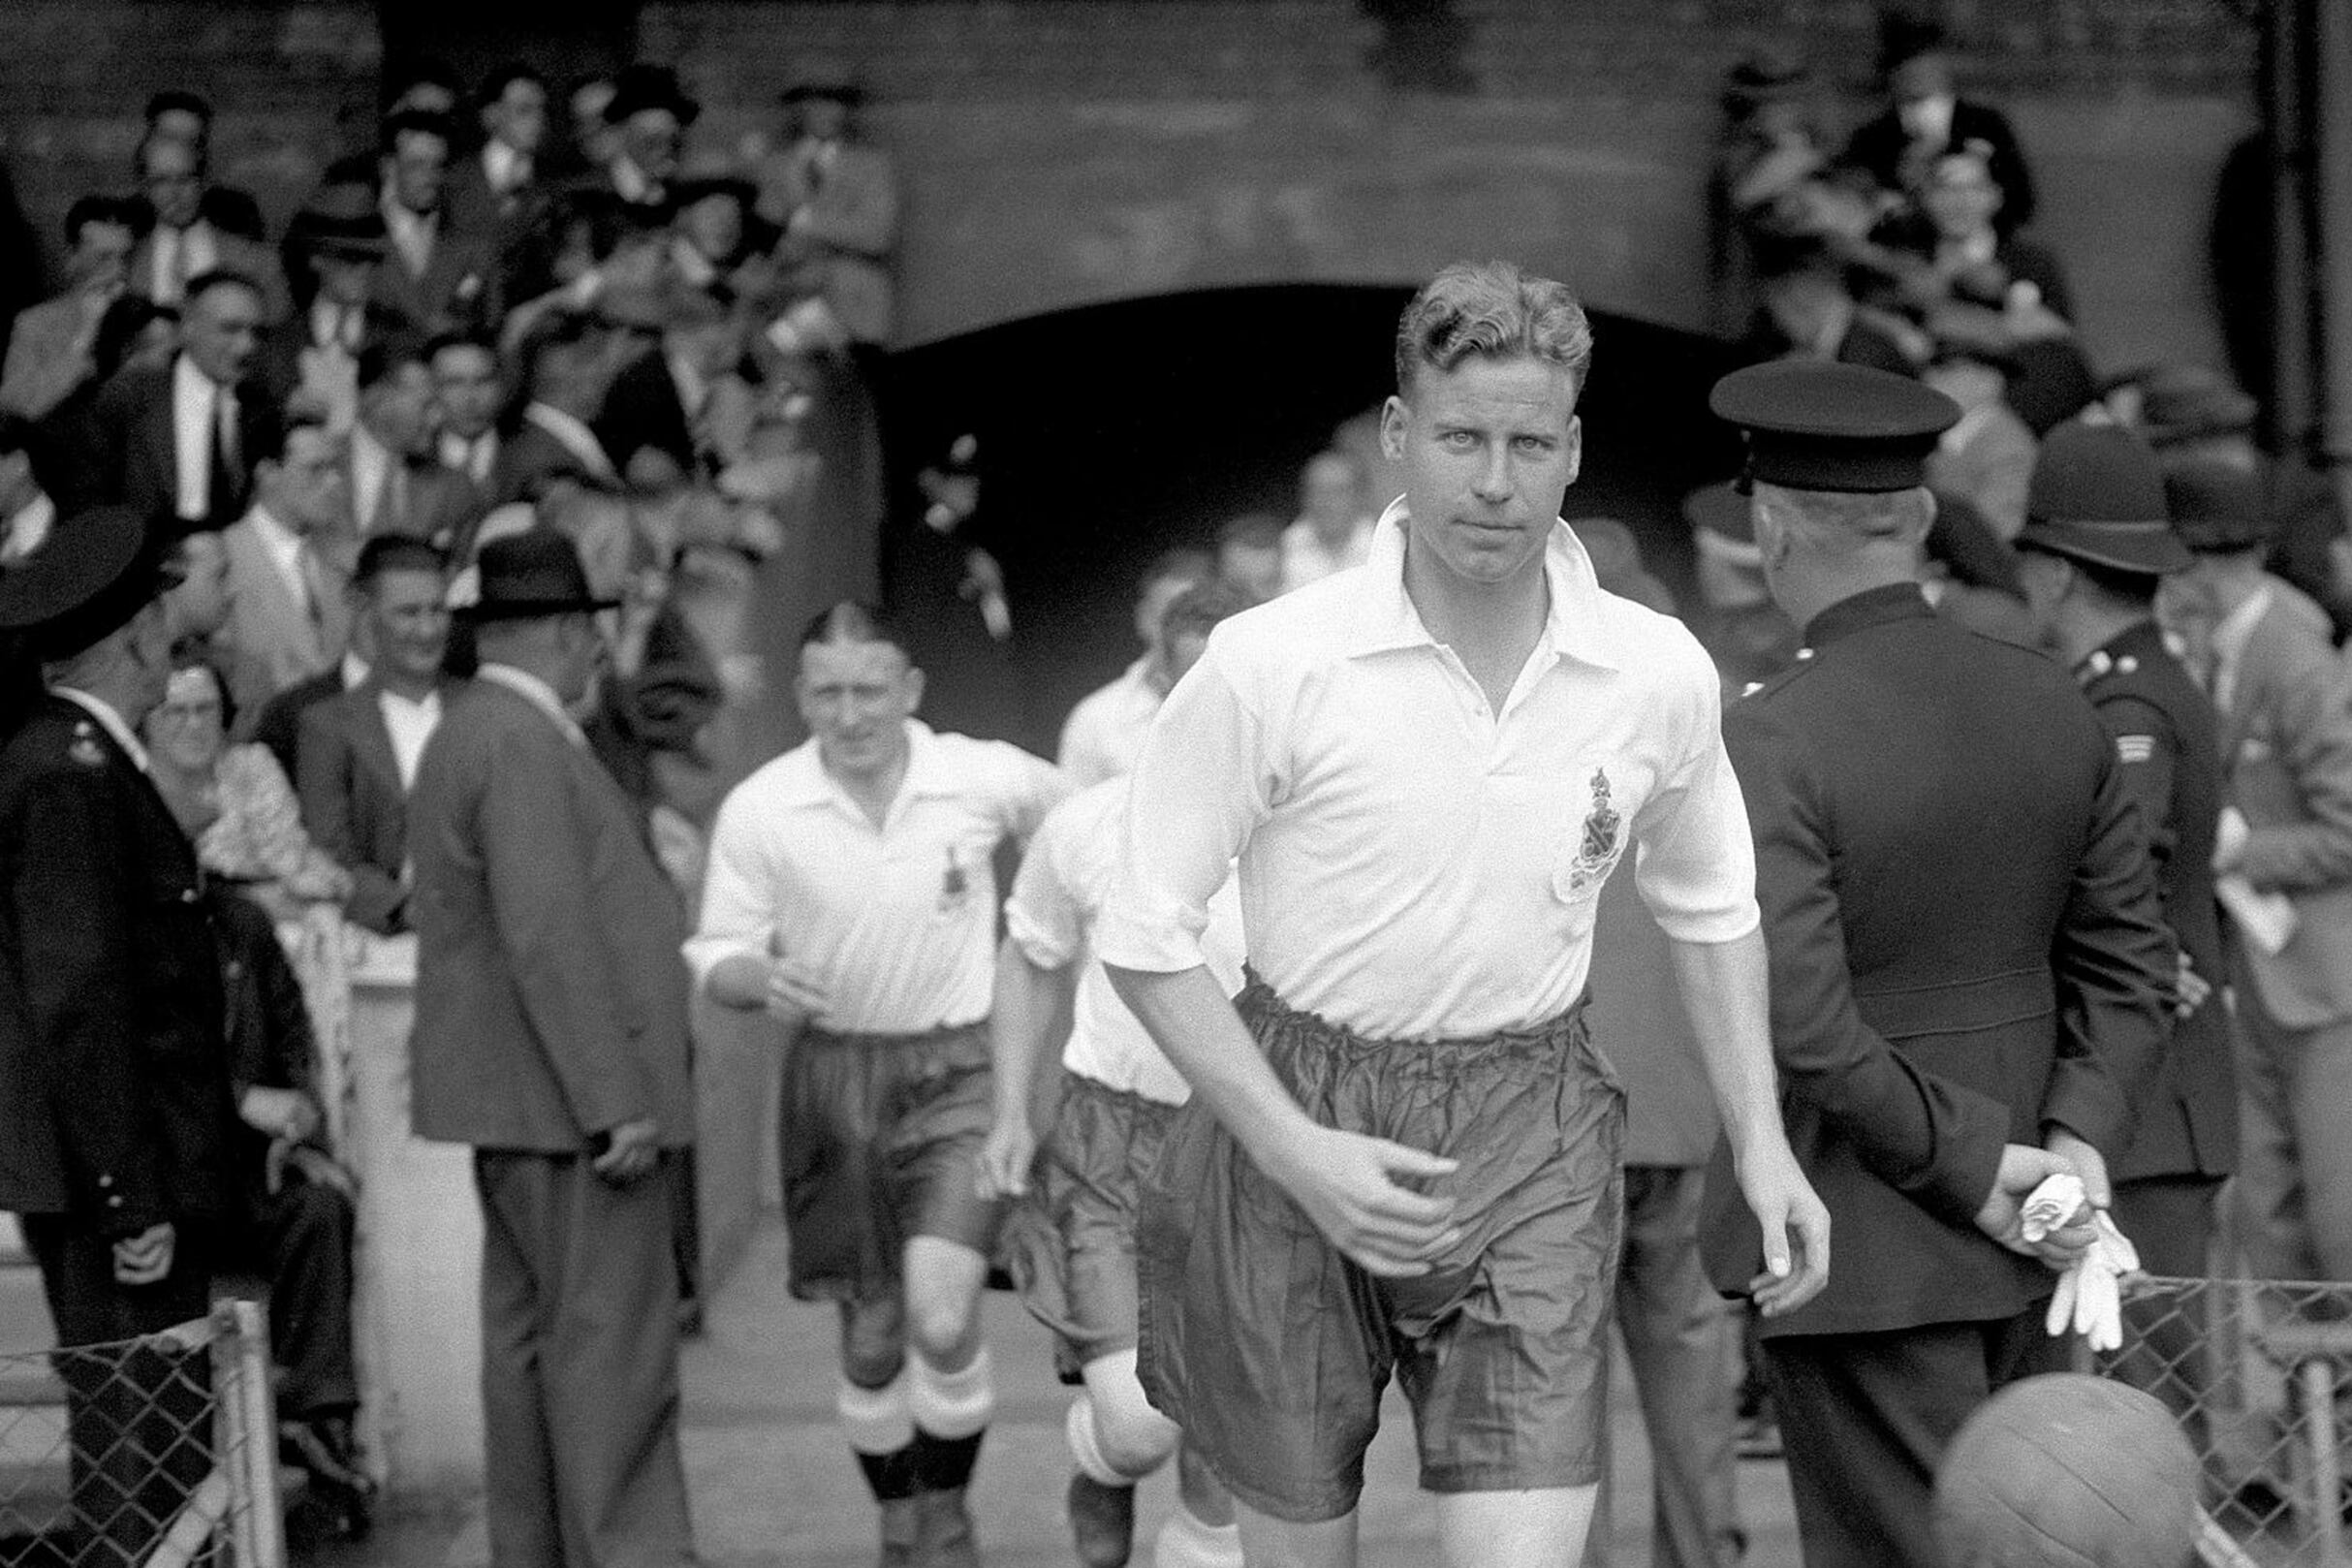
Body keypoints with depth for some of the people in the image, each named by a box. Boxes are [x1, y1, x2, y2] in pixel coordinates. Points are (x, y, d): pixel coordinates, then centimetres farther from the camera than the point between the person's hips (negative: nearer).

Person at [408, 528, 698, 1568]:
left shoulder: (471, 731, 17)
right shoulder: (522, 744, -16)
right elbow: (548, 939, -22)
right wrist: (615, 1104, -22)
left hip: (519, 1103, 11)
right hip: (568, 1095, -11)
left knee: (531, 1339, 13)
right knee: (614, 1346, -8)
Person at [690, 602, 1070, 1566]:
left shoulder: (986, 779, -8)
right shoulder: (758, 810, -8)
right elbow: (717, 958, -1)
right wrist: (759, 979, -22)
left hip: (960, 1069, -2)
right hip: (836, 1074, 2)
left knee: (941, 1317, -18)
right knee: (871, 1339, 9)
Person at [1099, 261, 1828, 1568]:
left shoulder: (1663, 675, -2)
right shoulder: (1271, 665, -12)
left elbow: (1713, 913, 17)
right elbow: (1146, 937, -6)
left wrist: (1762, 1141, 9)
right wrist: (1298, 1154, -14)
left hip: (1534, 1135, 2)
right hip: (1301, 1126, -1)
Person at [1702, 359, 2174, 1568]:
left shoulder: (1770, 743, -18)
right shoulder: (2055, 709, 3)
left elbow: (1803, 1027, -23)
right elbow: (2128, 963, 6)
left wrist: (1974, 1168, -14)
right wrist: (2076, 1138, -3)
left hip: (1863, 1247, -6)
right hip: (2008, 1254, 7)